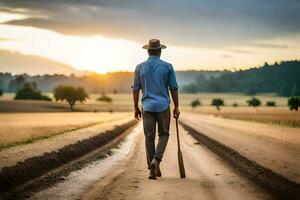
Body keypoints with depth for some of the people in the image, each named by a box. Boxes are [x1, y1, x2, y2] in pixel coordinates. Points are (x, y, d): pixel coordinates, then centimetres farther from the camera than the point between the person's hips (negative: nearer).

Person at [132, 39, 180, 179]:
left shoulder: (140, 67, 2)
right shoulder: (167, 67, -2)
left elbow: (135, 89, 3)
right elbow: (174, 88, -1)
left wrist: (136, 108, 11)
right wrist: (176, 107, 7)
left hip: (147, 107, 1)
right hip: (163, 106, -1)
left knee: (149, 137, 6)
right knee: (163, 135, 13)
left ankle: (152, 170, 5)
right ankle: (156, 160, -10)